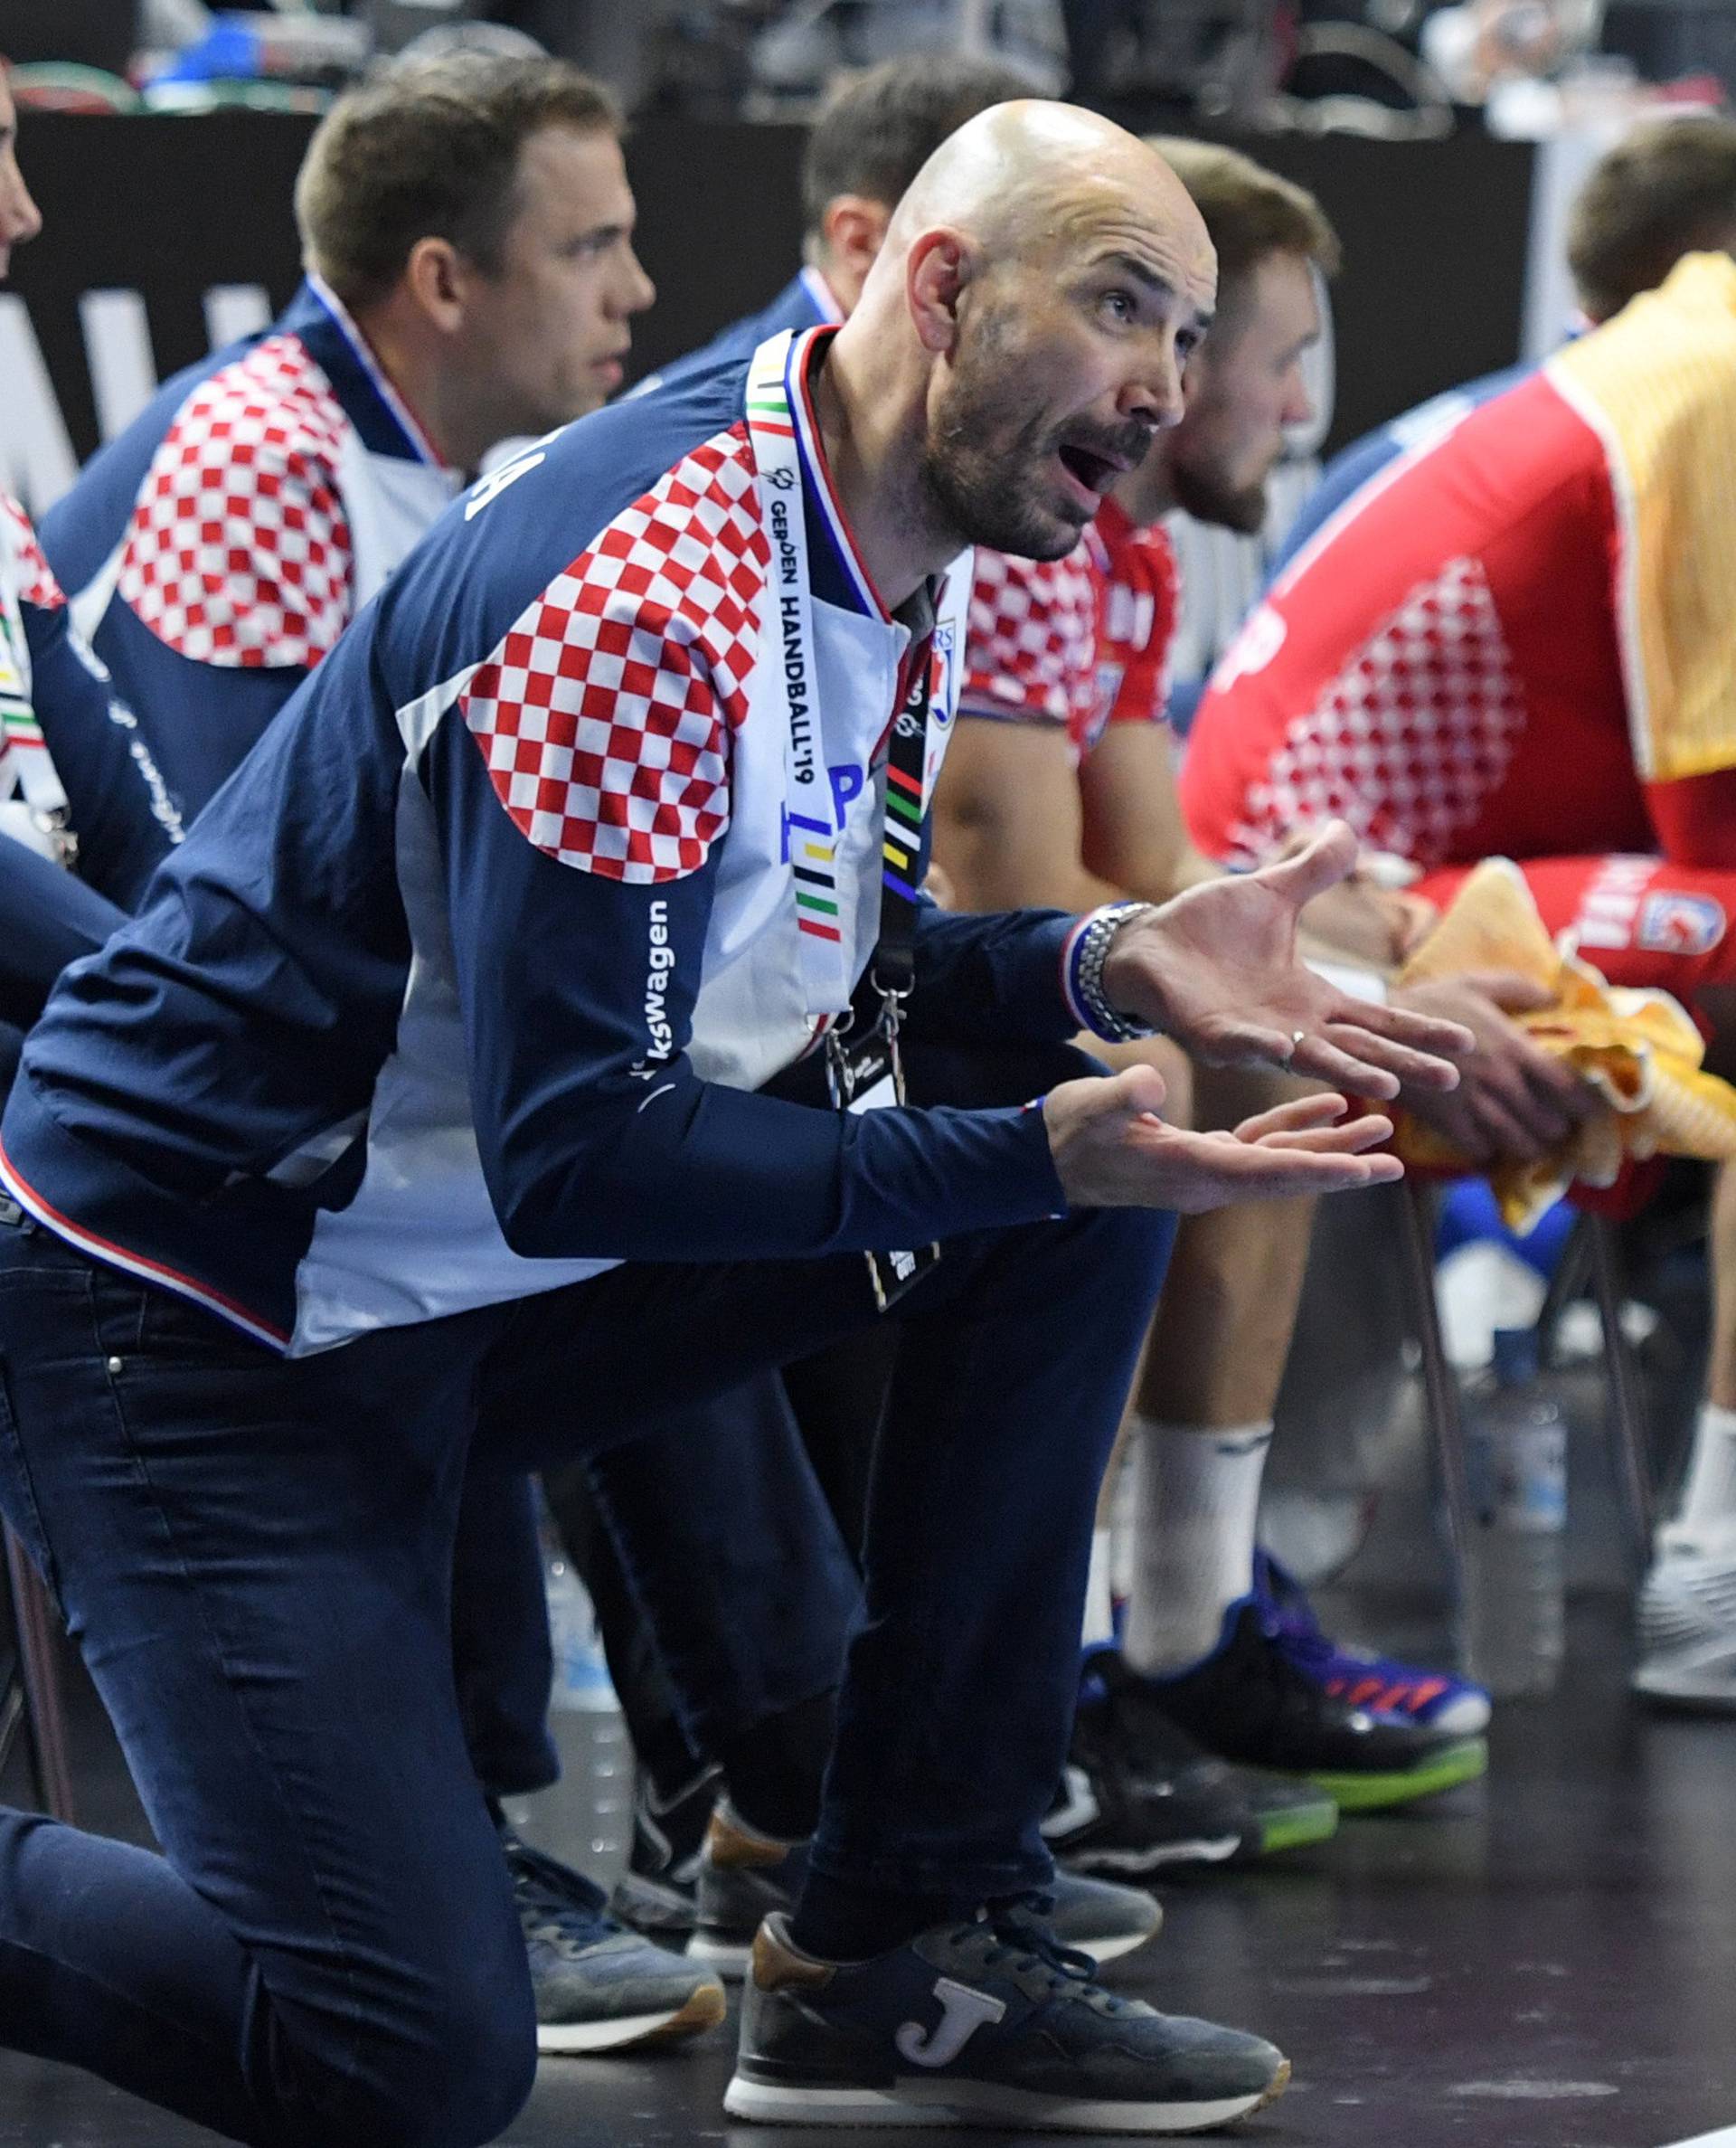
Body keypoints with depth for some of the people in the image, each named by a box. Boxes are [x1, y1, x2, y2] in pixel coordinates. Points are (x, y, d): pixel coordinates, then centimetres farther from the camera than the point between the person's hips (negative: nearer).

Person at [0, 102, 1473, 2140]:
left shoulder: (888, 568, 4)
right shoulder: (640, 590, -26)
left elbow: (817, 962, 16)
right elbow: (576, 1159, -26)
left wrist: (1103, 966, -3)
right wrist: (1038, 1153, -26)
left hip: (498, 1284, 9)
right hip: (203, 1336, -9)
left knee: (1085, 1172, -2)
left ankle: (900, 1949, 2)